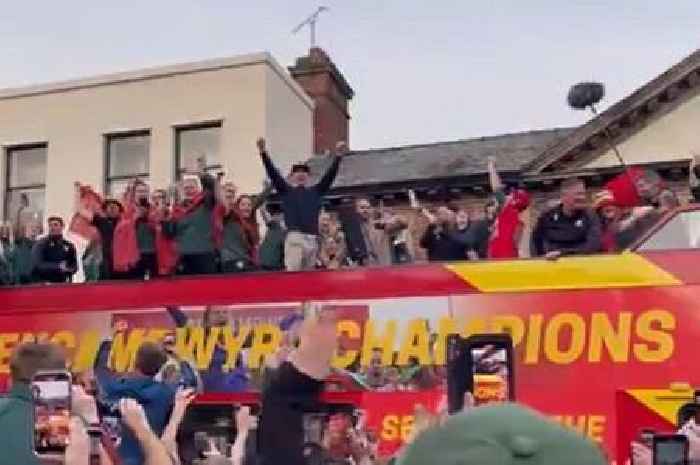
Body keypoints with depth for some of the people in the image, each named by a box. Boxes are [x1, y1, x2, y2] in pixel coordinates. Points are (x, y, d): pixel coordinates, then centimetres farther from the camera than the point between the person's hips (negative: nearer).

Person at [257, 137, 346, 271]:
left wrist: (337, 157, -1)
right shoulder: (286, 190, 13)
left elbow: (330, 175, 11)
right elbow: (273, 173, 2)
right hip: (294, 237, -4)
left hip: (312, 238, 4)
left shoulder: (316, 191, 20)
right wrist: (263, 153, -10)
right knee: (292, 273, -14)